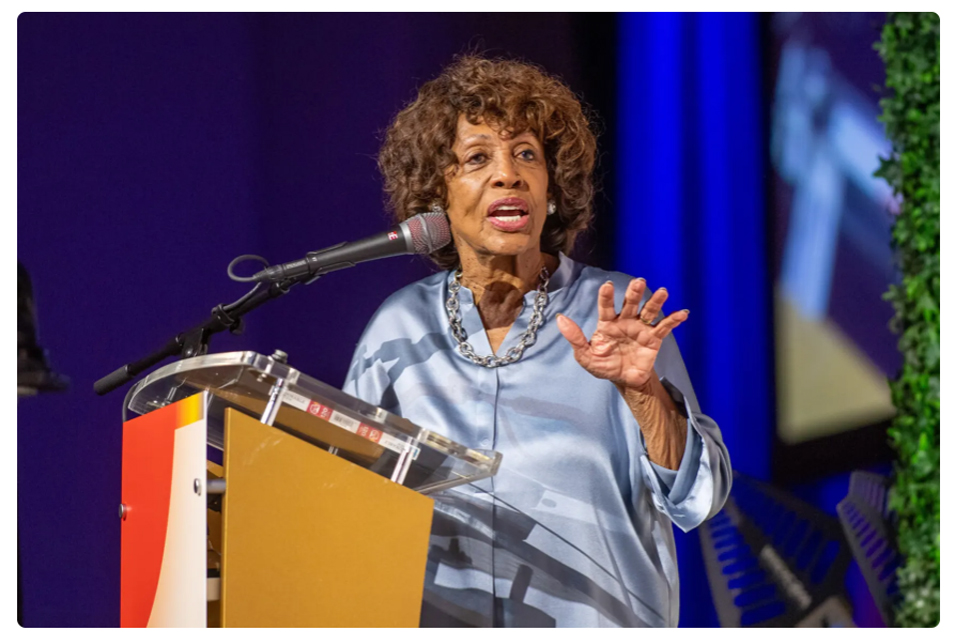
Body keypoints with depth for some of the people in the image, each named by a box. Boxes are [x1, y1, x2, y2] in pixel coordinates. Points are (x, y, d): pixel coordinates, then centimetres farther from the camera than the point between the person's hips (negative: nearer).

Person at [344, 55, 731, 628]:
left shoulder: (616, 315, 3)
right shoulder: (400, 328, 9)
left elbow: (700, 498, -2)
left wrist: (642, 390, -15)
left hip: (593, 620, -2)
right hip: (437, 620, 2)